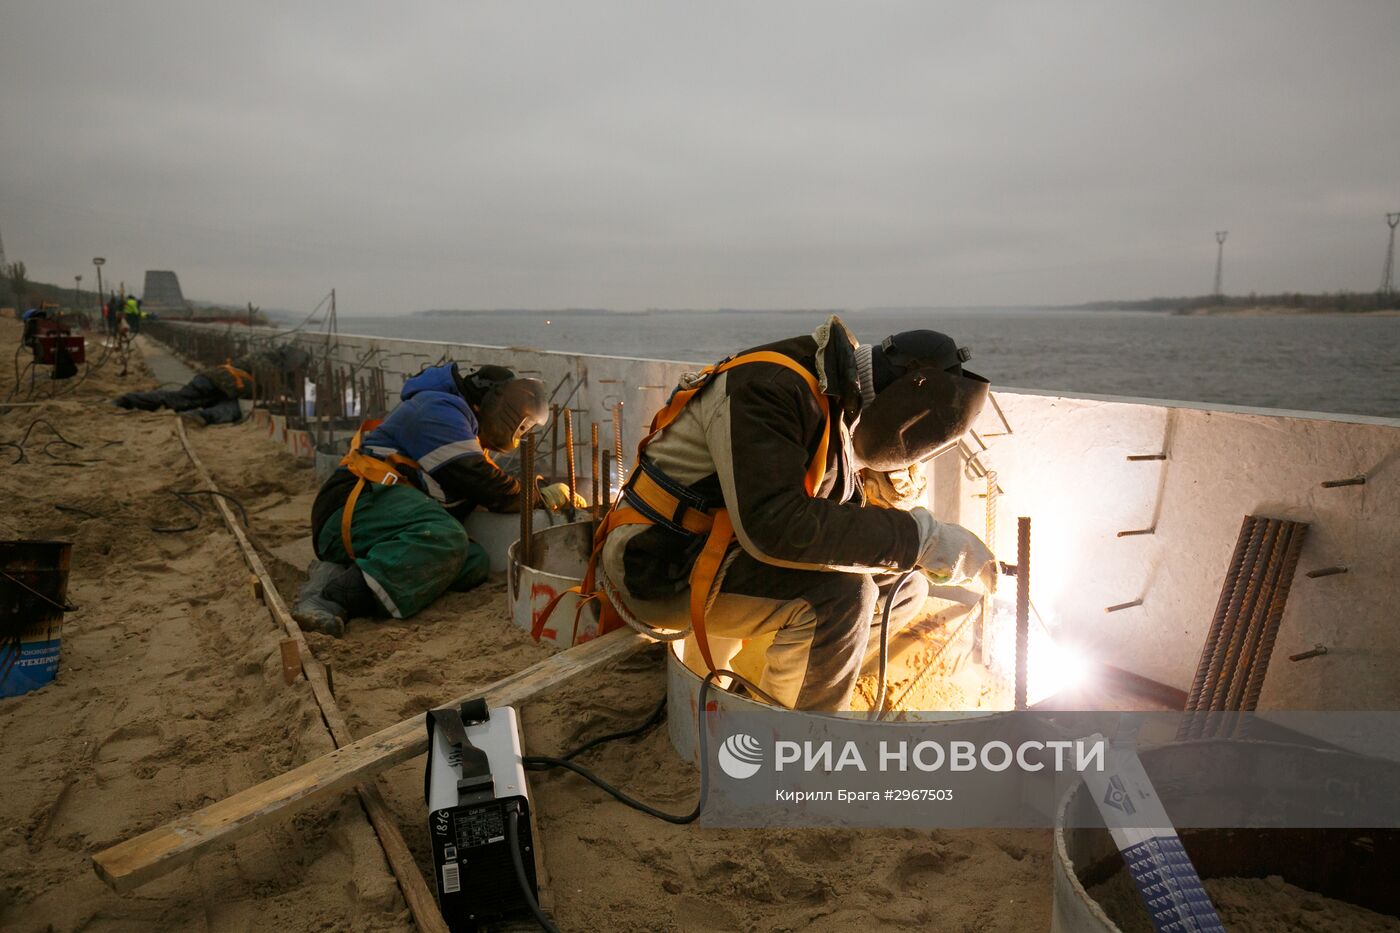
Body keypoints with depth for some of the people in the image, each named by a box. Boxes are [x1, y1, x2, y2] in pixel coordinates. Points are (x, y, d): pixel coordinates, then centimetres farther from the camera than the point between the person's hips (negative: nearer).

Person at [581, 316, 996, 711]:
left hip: (732, 558, 10)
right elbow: (774, 525, -35)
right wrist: (919, 536, -31)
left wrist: (894, 486, -6)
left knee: (904, 589, 4)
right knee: (841, 595, -29)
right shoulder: (768, 389, -23)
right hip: (659, 574, -10)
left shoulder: (844, 408, 6)